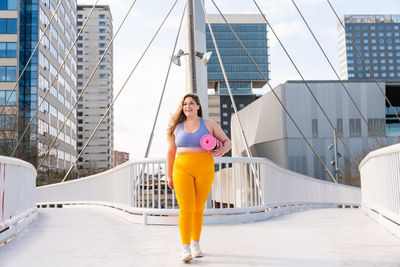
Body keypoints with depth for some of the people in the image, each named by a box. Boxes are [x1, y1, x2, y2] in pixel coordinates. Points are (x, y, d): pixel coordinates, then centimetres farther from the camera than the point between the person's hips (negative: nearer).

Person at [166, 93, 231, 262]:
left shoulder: (209, 124, 5)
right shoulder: (177, 127, 8)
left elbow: (227, 141, 8)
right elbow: (170, 152, 12)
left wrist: (223, 150, -15)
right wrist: (169, 176, 10)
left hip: (204, 170, 0)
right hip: (182, 170, 0)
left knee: (198, 208, 8)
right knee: (186, 209, -11)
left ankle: (196, 244, 23)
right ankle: (185, 248, -12)